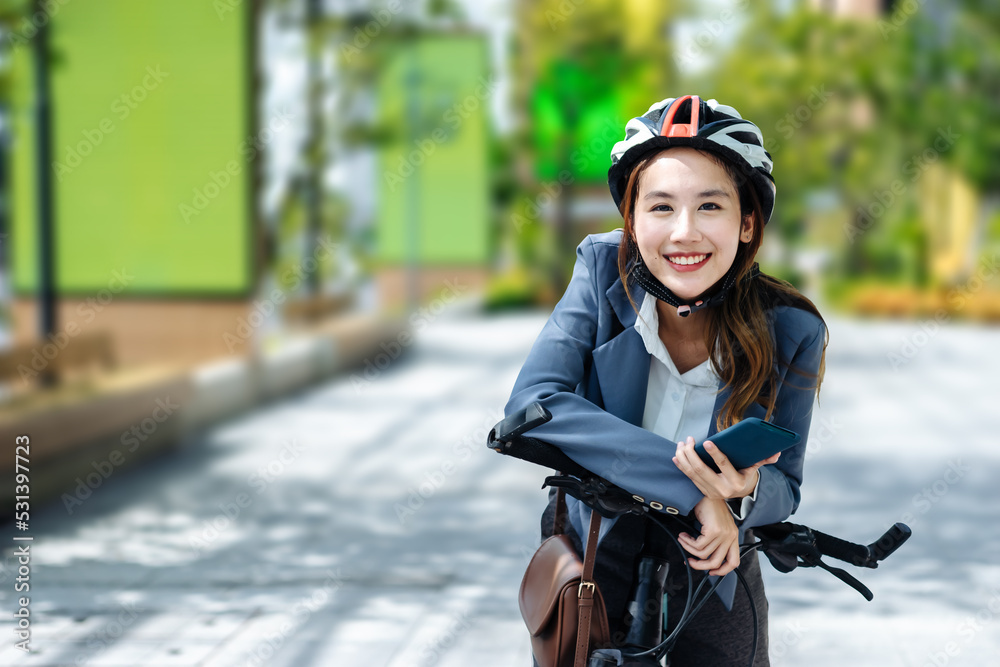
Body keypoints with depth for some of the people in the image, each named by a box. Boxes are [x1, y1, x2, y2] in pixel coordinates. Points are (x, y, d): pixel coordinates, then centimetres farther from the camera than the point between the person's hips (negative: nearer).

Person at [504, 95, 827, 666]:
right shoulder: (605, 270, -21)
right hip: (590, 554, 0)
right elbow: (532, 403, -32)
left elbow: (784, 490, -11)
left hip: (709, 577, 1)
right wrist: (690, 484, -37)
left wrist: (746, 491, -38)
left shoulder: (791, 333, -22)